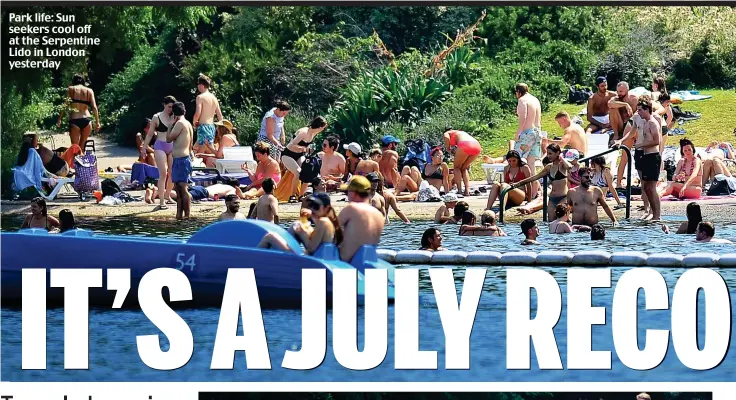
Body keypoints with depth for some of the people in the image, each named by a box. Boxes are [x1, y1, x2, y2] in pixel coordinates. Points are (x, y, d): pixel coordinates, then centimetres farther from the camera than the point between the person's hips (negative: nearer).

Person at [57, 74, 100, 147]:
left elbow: (65, 105, -1)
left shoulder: (70, 89, 8)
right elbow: (94, 107, 3)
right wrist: (97, 122, 5)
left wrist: (59, 119, 1)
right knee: (82, 146, 17)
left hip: (74, 121, -2)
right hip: (86, 120, 2)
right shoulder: (89, 91, 11)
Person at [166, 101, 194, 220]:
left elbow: (169, 138, -10)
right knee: (178, 188, 13)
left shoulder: (180, 123, -12)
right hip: (185, 157, 10)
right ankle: (179, 214, 15)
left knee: (183, 188, -10)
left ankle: (186, 215, -11)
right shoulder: (188, 124, 17)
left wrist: (171, 124, -1)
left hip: (181, 159, -10)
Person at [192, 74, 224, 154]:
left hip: (203, 126, -8)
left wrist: (194, 123, 0)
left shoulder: (200, 97, -8)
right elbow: (220, 117, 16)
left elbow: (198, 113, -19)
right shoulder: (214, 98, 14)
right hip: (212, 127, 8)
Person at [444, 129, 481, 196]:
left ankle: (460, 191, 3)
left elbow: (446, 137, -2)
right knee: (464, 168, 24)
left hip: (465, 145, -6)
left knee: (456, 167, 15)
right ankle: (467, 190, 12)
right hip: (477, 146, 6)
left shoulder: (447, 133, 26)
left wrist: (448, 149, 13)